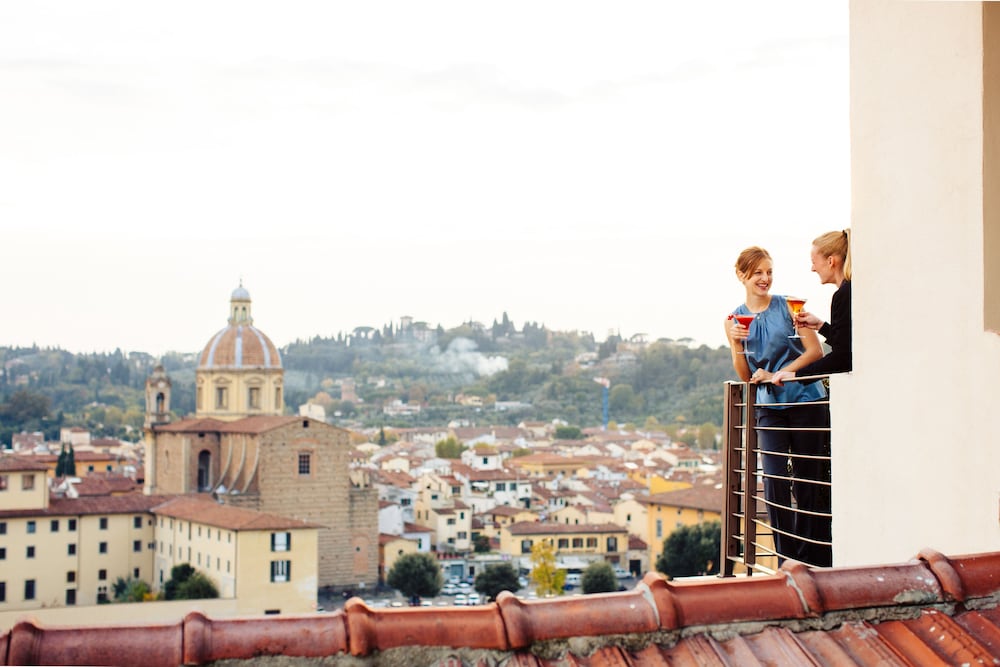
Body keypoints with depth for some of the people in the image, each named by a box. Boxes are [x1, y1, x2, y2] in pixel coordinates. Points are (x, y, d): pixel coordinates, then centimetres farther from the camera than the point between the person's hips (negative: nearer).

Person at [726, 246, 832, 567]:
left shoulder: (787, 307, -1)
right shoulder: (736, 319, 7)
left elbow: (815, 351, -6)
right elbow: (745, 376, 8)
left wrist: (777, 375, -14)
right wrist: (736, 344, -10)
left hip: (806, 401, -2)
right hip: (769, 407, 2)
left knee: (807, 484, 3)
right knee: (774, 483, -8)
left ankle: (813, 560, 13)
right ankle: (786, 561, 1)